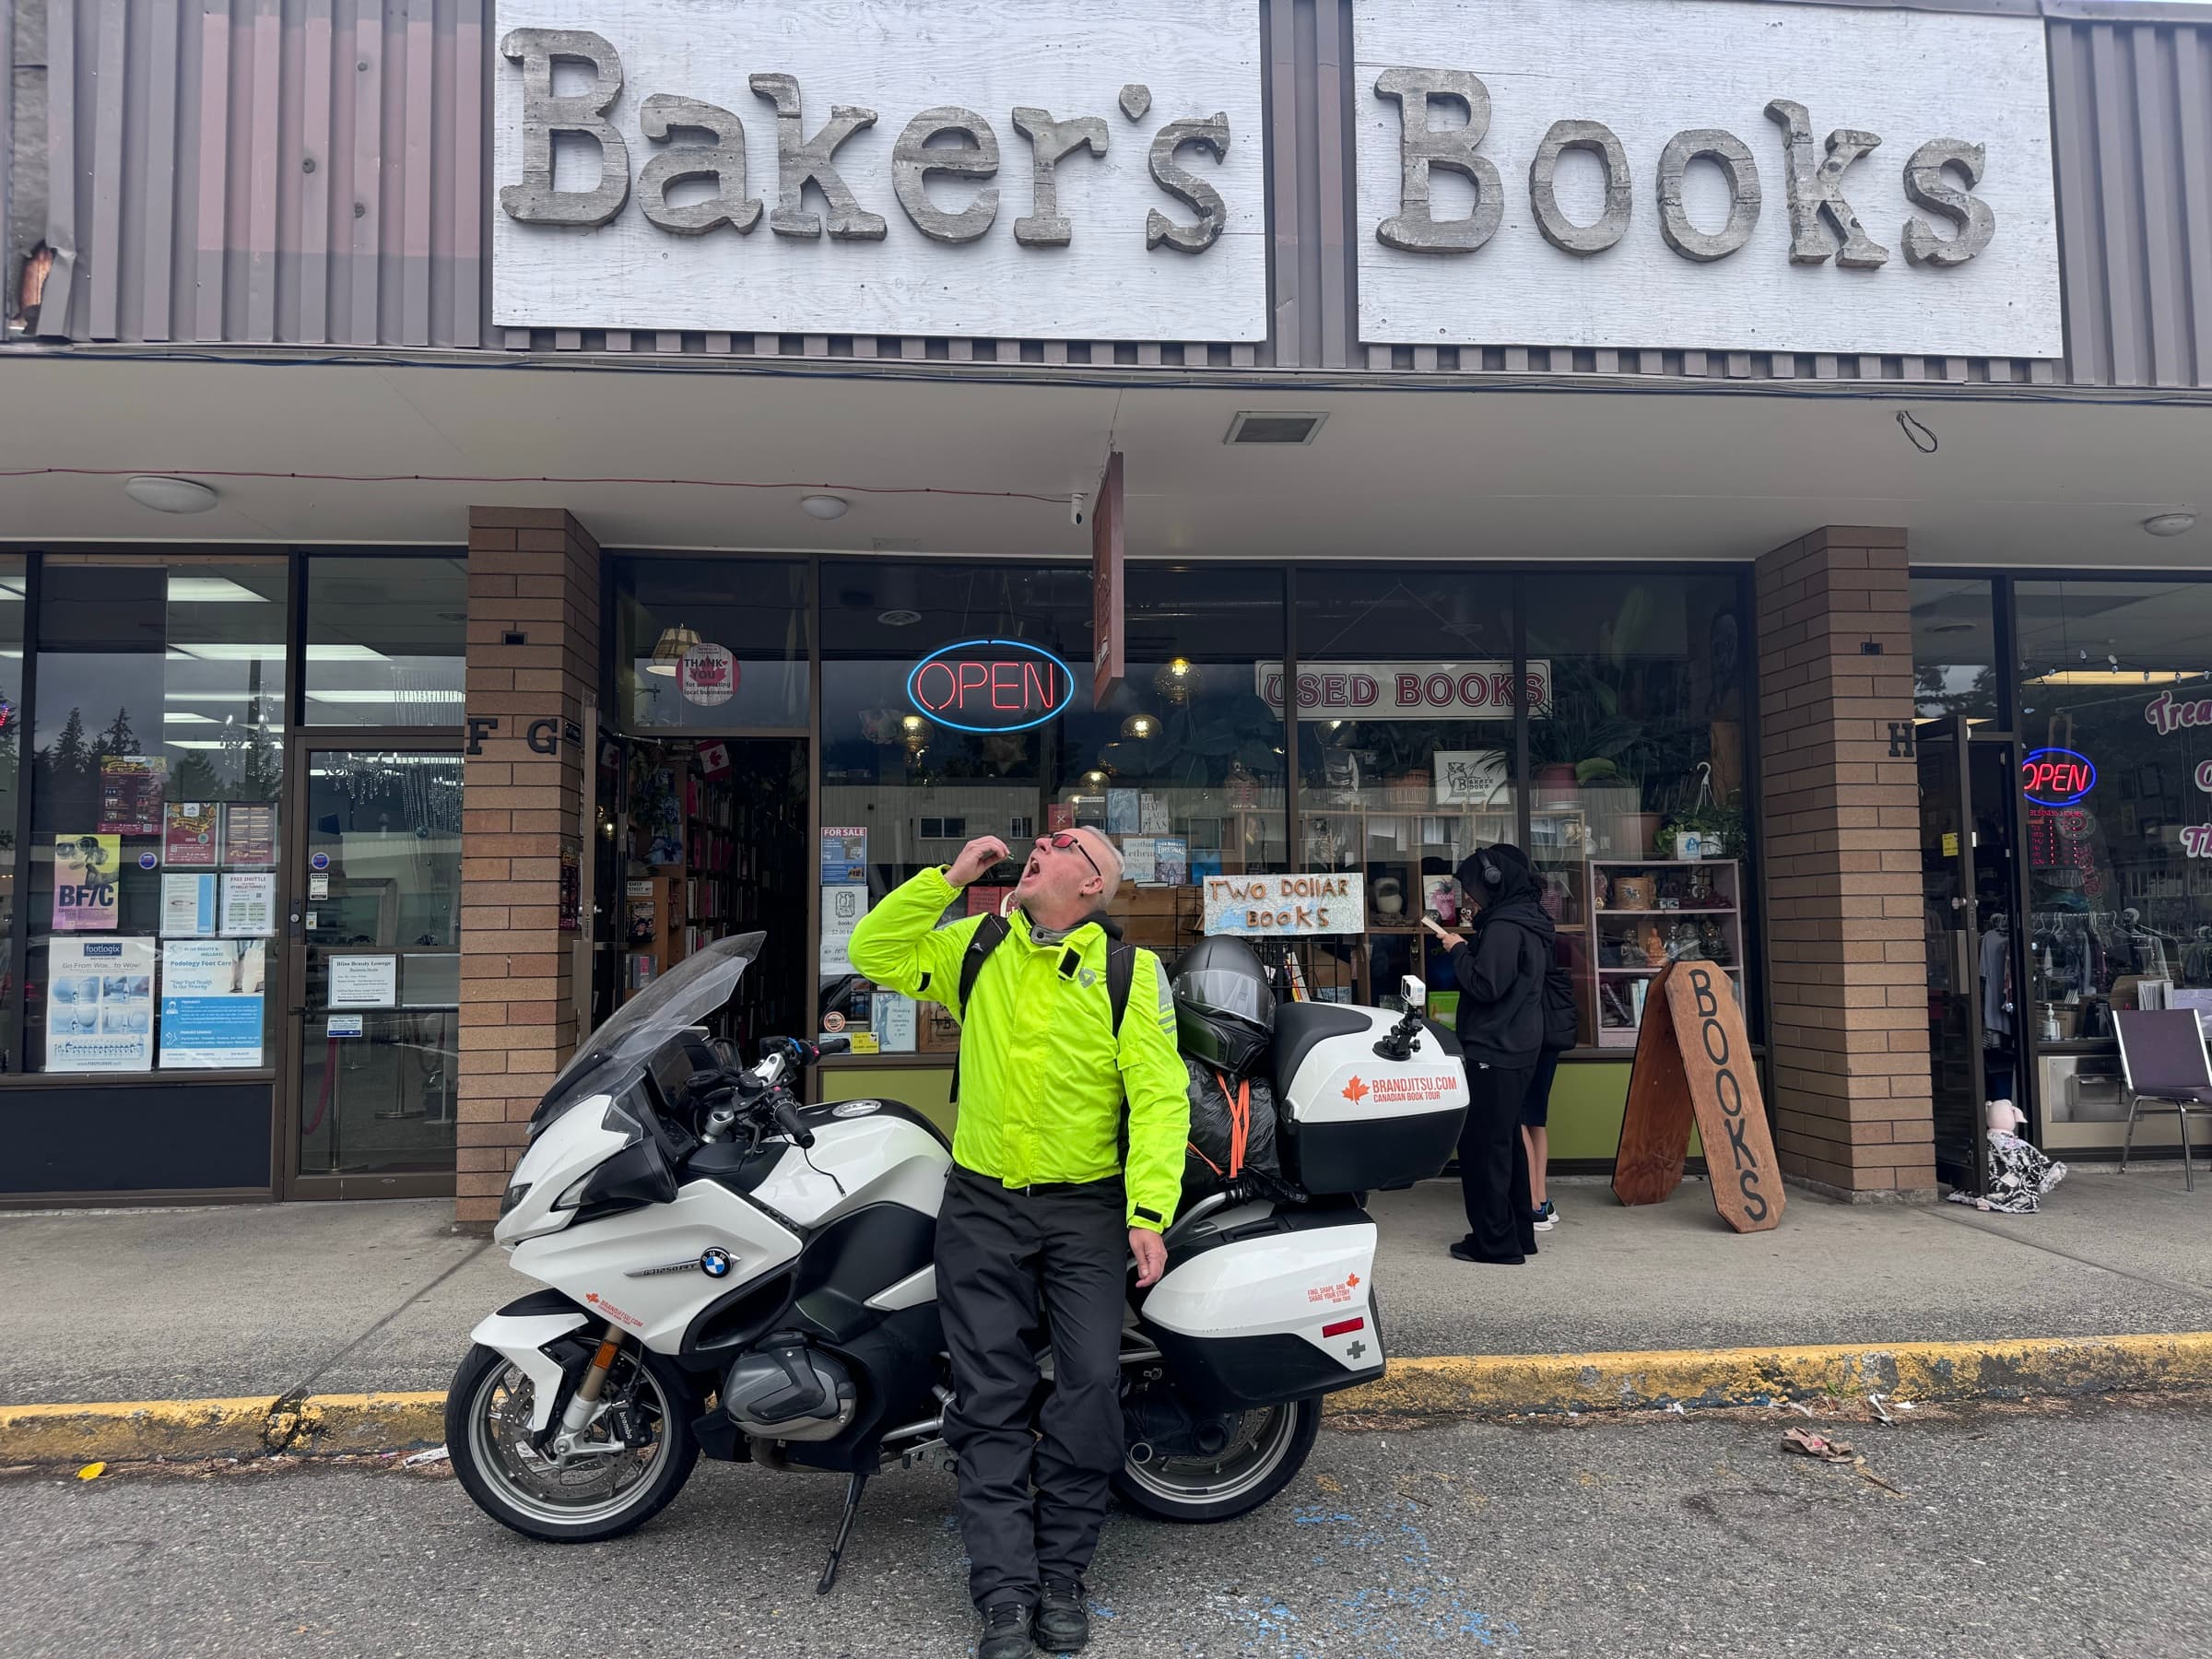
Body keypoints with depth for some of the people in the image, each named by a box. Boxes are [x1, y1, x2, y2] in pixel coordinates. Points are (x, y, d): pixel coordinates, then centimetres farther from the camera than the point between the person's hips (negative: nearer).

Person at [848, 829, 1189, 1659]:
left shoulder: (1130, 968, -4)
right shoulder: (978, 946, 7)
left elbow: (1158, 1096, -9)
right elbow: (873, 953, 3)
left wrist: (1149, 1214, -18)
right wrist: (948, 879, -5)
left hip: (1086, 1209, -2)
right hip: (981, 1207, 3)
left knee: (1090, 1387, -6)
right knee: (991, 1400, 3)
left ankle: (1061, 1574, 13)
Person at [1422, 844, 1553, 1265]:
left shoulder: (1504, 927, -16)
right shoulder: (1528, 923, 15)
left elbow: (1485, 985, -21)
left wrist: (1457, 951, -8)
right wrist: (1467, 947, 8)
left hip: (1494, 1053, -10)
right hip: (1518, 1049, 10)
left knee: (1482, 1144, -5)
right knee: (1506, 1141, 16)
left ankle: (1494, 1242, -1)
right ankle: (1519, 1233, 23)